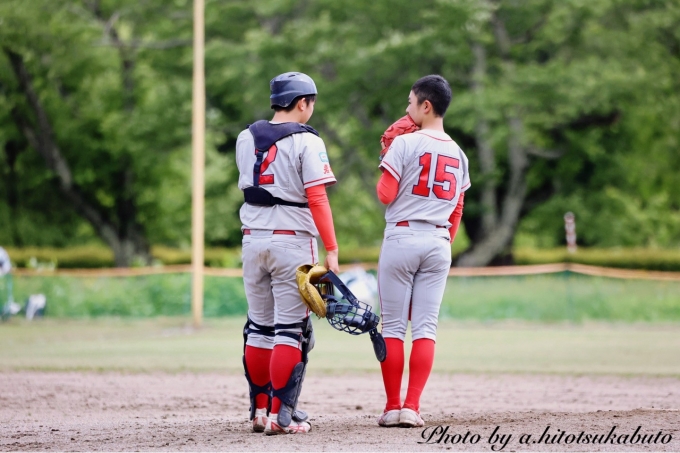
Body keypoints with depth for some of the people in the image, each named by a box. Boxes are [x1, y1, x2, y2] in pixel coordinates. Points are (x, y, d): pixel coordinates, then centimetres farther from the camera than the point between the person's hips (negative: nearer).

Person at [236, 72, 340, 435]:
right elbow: (317, 199, -15)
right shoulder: (306, 142, -9)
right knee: (290, 329, -2)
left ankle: (260, 410, 16)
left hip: (253, 241, 5)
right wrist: (331, 250, -14)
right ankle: (281, 414, -6)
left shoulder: (245, 139, 8)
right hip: (292, 242, -5)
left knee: (258, 327, 13)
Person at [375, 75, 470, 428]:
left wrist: (386, 159, 8)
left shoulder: (405, 144, -7)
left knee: (393, 325, 1)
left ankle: (392, 407, -1)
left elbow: (385, 195, -8)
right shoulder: (458, 154, 12)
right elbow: (457, 211, 15)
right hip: (439, 243, 5)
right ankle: (411, 407, -4)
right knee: (425, 326, 2)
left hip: (402, 237, -5)